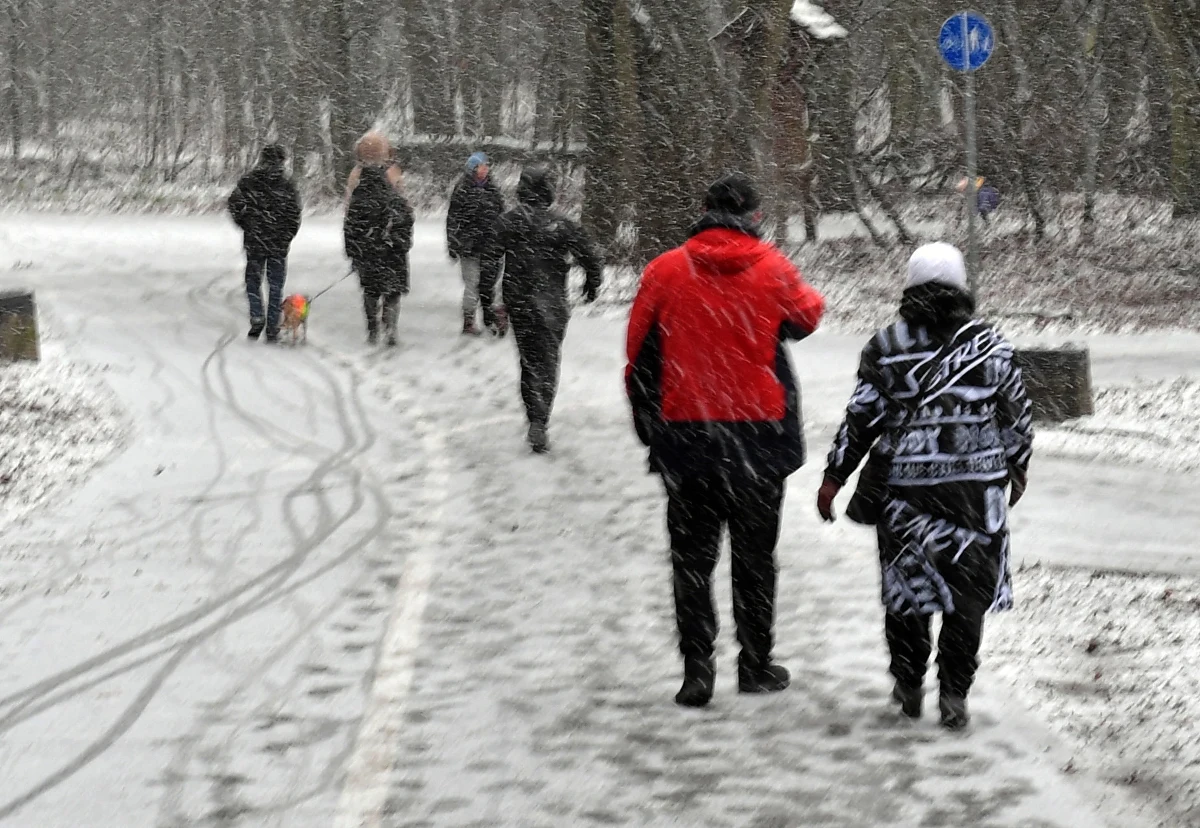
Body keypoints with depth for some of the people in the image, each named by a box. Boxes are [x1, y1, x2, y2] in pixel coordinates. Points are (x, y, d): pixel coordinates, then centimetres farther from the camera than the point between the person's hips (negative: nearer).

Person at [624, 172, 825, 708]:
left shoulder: (666, 271, -4)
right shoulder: (773, 270, -6)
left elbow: (639, 355, 1)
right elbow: (806, 317, 13)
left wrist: (649, 430, 11)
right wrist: (812, 297, 35)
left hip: (684, 438, 0)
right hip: (758, 436, 0)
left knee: (692, 558, 7)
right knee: (754, 555, 12)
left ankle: (697, 669, 2)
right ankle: (755, 664, 18)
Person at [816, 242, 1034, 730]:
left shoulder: (885, 348, -3)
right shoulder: (987, 344, -1)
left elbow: (861, 418, -3)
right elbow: (1016, 413, 6)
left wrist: (834, 477, 6)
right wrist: (1017, 468, 22)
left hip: (904, 488, 0)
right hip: (975, 488, 0)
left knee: (905, 586, 15)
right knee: (968, 593, 8)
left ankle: (908, 688, 23)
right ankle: (953, 695, 5)